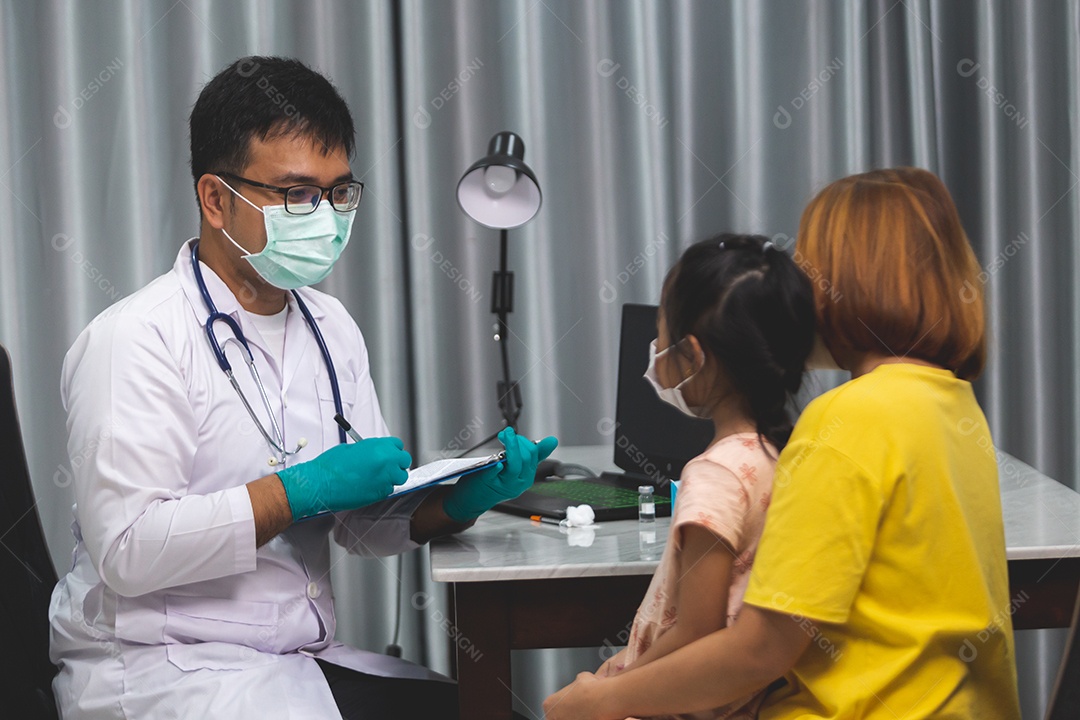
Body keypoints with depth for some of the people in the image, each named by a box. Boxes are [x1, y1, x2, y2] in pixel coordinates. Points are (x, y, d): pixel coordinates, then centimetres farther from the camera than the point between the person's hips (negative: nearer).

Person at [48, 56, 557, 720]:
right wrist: (301, 490, -22)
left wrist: (459, 500, -7)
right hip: (159, 666, -7)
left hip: (303, 660, 7)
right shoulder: (137, 339, -12)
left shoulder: (331, 328, 13)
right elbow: (128, 549, -21)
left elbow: (368, 524, 14)